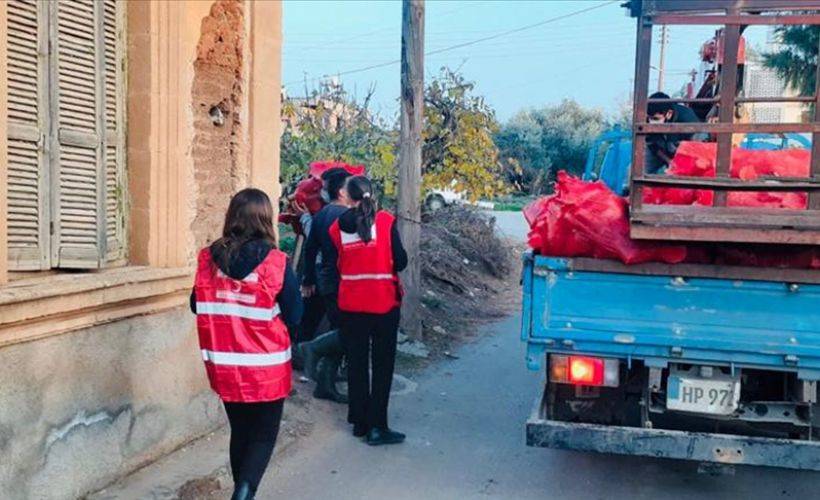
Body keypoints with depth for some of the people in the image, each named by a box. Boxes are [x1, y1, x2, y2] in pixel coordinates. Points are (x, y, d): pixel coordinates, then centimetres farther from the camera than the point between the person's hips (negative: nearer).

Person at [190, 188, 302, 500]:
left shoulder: (208, 259, -5)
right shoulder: (276, 263, -15)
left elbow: (197, 306, 7)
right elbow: (294, 316, -9)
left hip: (224, 366, 4)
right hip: (266, 367, -3)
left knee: (240, 432, 20)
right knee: (264, 436, 11)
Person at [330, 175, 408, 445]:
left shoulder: (337, 227, -1)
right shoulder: (385, 221, -8)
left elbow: (335, 265, 6)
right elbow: (400, 261, -8)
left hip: (350, 304, 3)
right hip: (383, 302, -2)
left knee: (356, 362, 13)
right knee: (382, 364, 5)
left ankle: (359, 422, 21)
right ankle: (377, 426, 3)